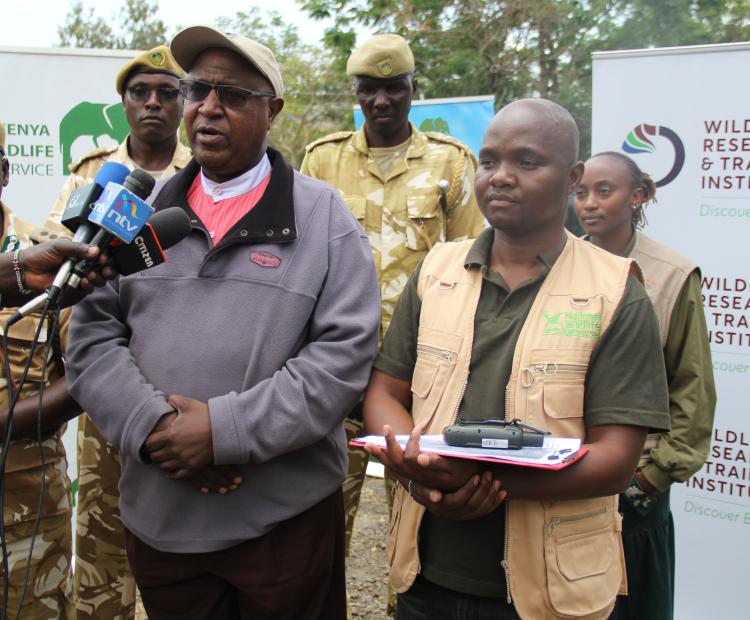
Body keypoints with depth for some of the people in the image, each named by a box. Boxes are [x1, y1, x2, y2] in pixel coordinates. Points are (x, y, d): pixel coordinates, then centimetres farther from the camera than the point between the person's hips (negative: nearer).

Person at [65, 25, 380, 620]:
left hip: (285, 517, -3)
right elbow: (93, 335, 4)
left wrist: (227, 429, -18)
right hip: (156, 514, 3)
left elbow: (344, 352, -11)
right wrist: (150, 426, -13)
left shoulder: (322, 215, -3)